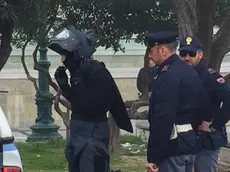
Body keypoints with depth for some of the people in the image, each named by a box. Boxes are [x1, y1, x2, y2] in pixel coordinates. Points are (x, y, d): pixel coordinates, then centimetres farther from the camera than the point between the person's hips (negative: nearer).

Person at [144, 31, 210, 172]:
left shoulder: (167, 75, -17)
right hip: (190, 142, 10)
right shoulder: (190, 71, 13)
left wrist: (153, 156, -22)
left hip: (173, 146, -10)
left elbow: (162, 119, -23)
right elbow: (203, 103, 18)